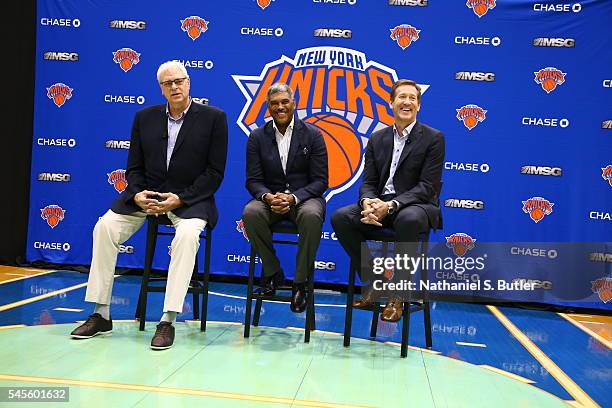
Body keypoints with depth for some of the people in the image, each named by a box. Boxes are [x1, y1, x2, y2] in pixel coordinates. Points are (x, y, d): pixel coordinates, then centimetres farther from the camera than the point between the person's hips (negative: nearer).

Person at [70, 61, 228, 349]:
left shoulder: (213, 117, -2)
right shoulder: (145, 117, 10)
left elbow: (215, 172, -6)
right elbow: (134, 168, 10)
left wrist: (180, 199, -17)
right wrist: (137, 194, -12)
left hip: (190, 199, -4)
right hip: (146, 196, 4)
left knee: (187, 234, -34)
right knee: (105, 226, -17)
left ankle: (168, 321, -27)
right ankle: (101, 315, -5)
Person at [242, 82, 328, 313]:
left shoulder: (312, 135, 0)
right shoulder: (257, 137, 5)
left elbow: (320, 181, -4)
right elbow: (253, 180, 2)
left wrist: (293, 198, -21)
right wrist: (268, 197, -21)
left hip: (304, 197, -2)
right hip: (271, 197, 2)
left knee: (312, 216, -36)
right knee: (250, 213, -31)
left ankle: (300, 282, -17)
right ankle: (272, 272, -8)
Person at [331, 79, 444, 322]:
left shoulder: (433, 138, -2)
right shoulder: (377, 138, 12)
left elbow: (427, 186, -10)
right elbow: (369, 181, 8)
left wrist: (391, 205, -23)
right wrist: (368, 201, -17)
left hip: (417, 205, -4)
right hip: (380, 203, 4)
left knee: (408, 220, -39)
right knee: (340, 218, -19)